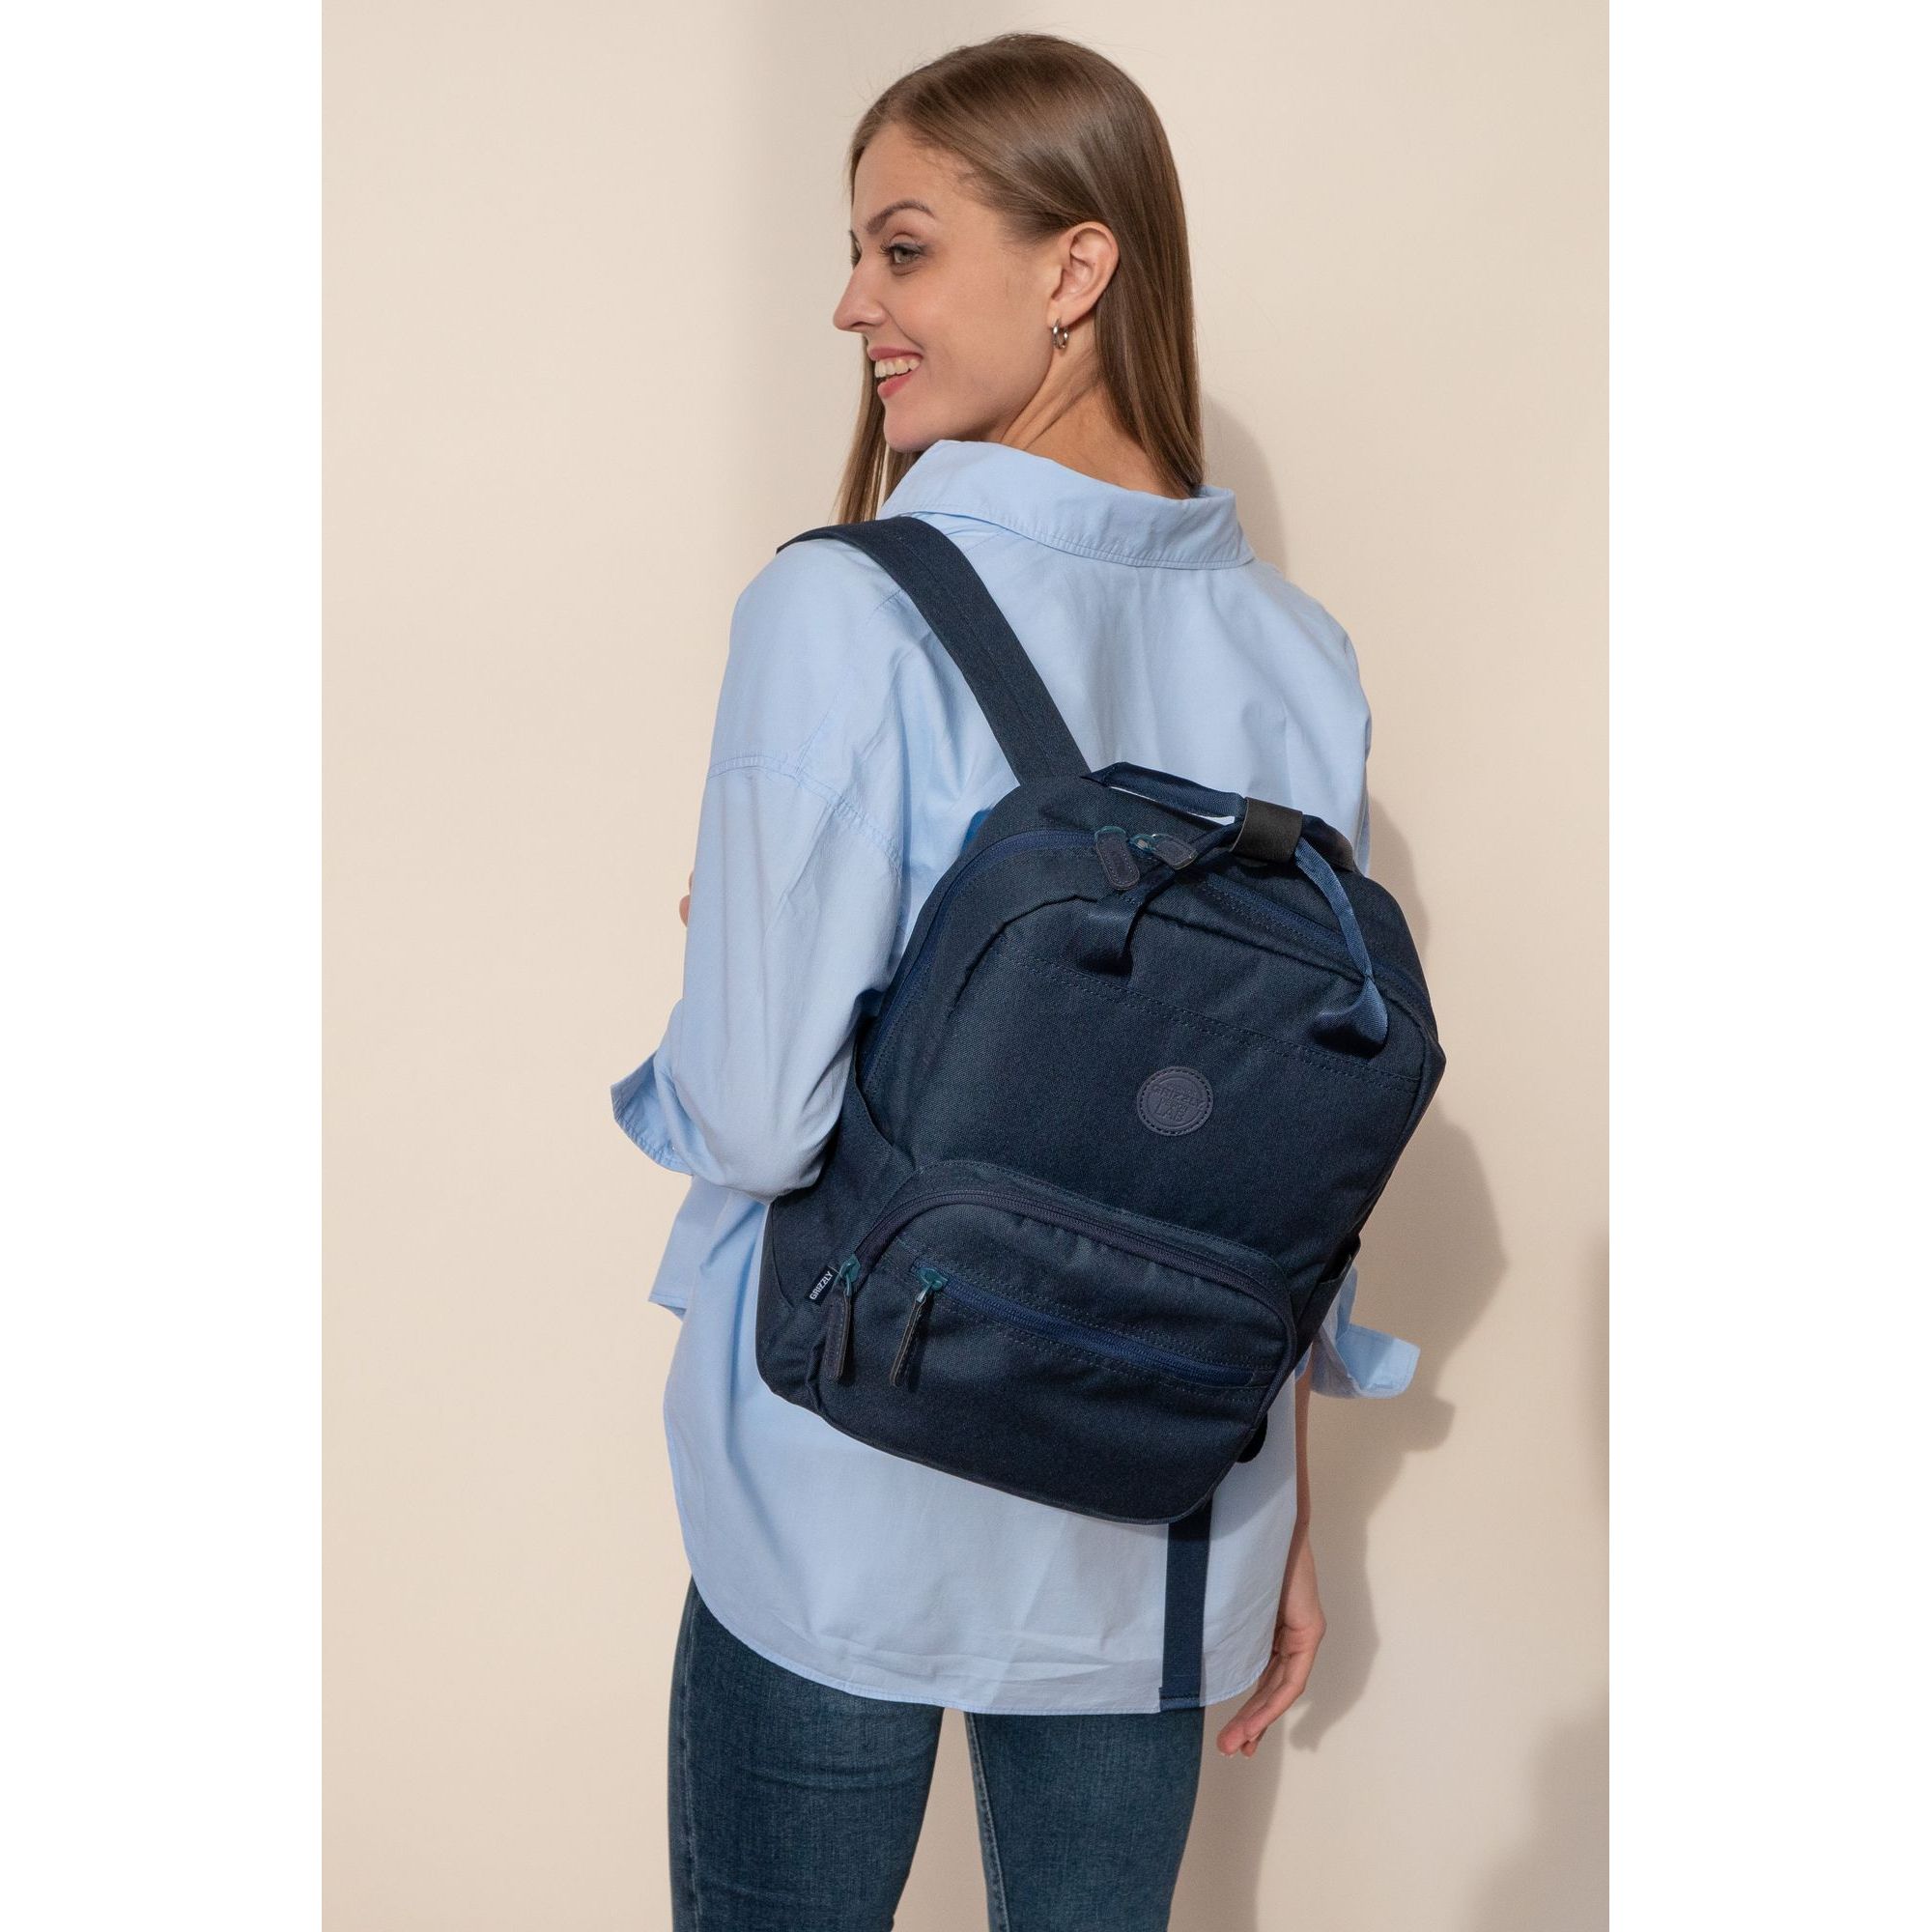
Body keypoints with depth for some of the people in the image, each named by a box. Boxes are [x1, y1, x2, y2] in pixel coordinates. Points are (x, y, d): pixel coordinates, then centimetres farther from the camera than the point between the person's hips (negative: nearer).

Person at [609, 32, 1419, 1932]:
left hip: (854, 1515, -4)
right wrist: (1283, 1521, 15)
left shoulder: (844, 612, -16)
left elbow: (758, 1114, -19)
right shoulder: (1293, 650, 0)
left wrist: (701, 962, 4)